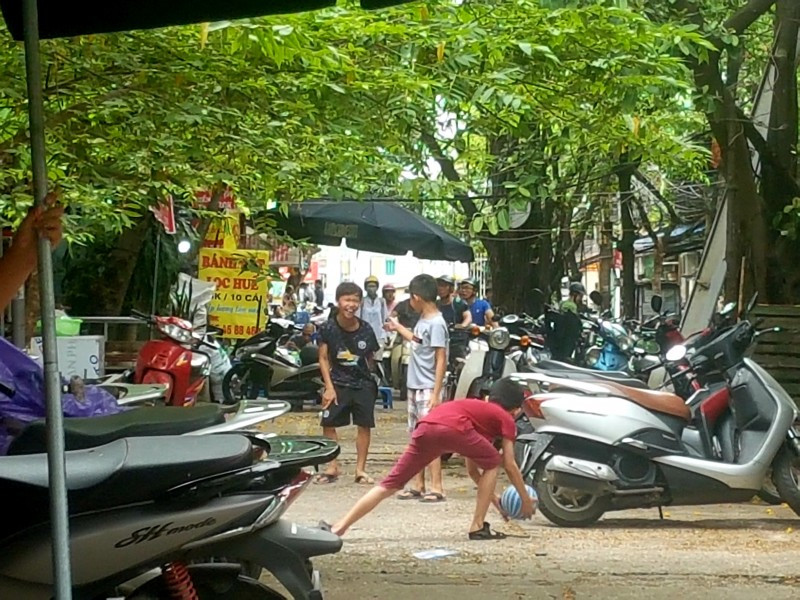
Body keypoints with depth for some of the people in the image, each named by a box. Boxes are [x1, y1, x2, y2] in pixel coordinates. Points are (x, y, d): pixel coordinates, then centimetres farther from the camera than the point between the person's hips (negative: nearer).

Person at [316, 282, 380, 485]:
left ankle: (360, 468, 11)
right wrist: (329, 387, -9)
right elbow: (323, 358, -4)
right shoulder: (328, 328, -8)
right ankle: (332, 467, 10)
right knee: (328, 424, -2)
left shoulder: (366, 330, -4)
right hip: (337, 383, -1)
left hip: (363, 384, 1)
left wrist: (367, 376, 5)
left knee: (364, 425, 1)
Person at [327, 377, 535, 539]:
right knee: (492, 462, 18)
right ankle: (478, 526, 15)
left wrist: (493, 497, 52)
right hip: (452, 428, -6)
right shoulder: (506, 419, 23)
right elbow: (510, 466, 22)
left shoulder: (478, 409, 42)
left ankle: (341, 525, -1)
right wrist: (526, 500, 33)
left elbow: (472, 469, 46)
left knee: (389, 484, 8)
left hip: (424, 428, 6)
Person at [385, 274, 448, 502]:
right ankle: (418, 485, 20)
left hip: (428, 389, -9)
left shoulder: (436, 323, -16)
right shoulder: (423, 320, 10)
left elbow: (441, 360, -18)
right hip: (415, 387, 9)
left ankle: (437, 488, -3)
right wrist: (398, 327, 40)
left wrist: (436, 393, -21)